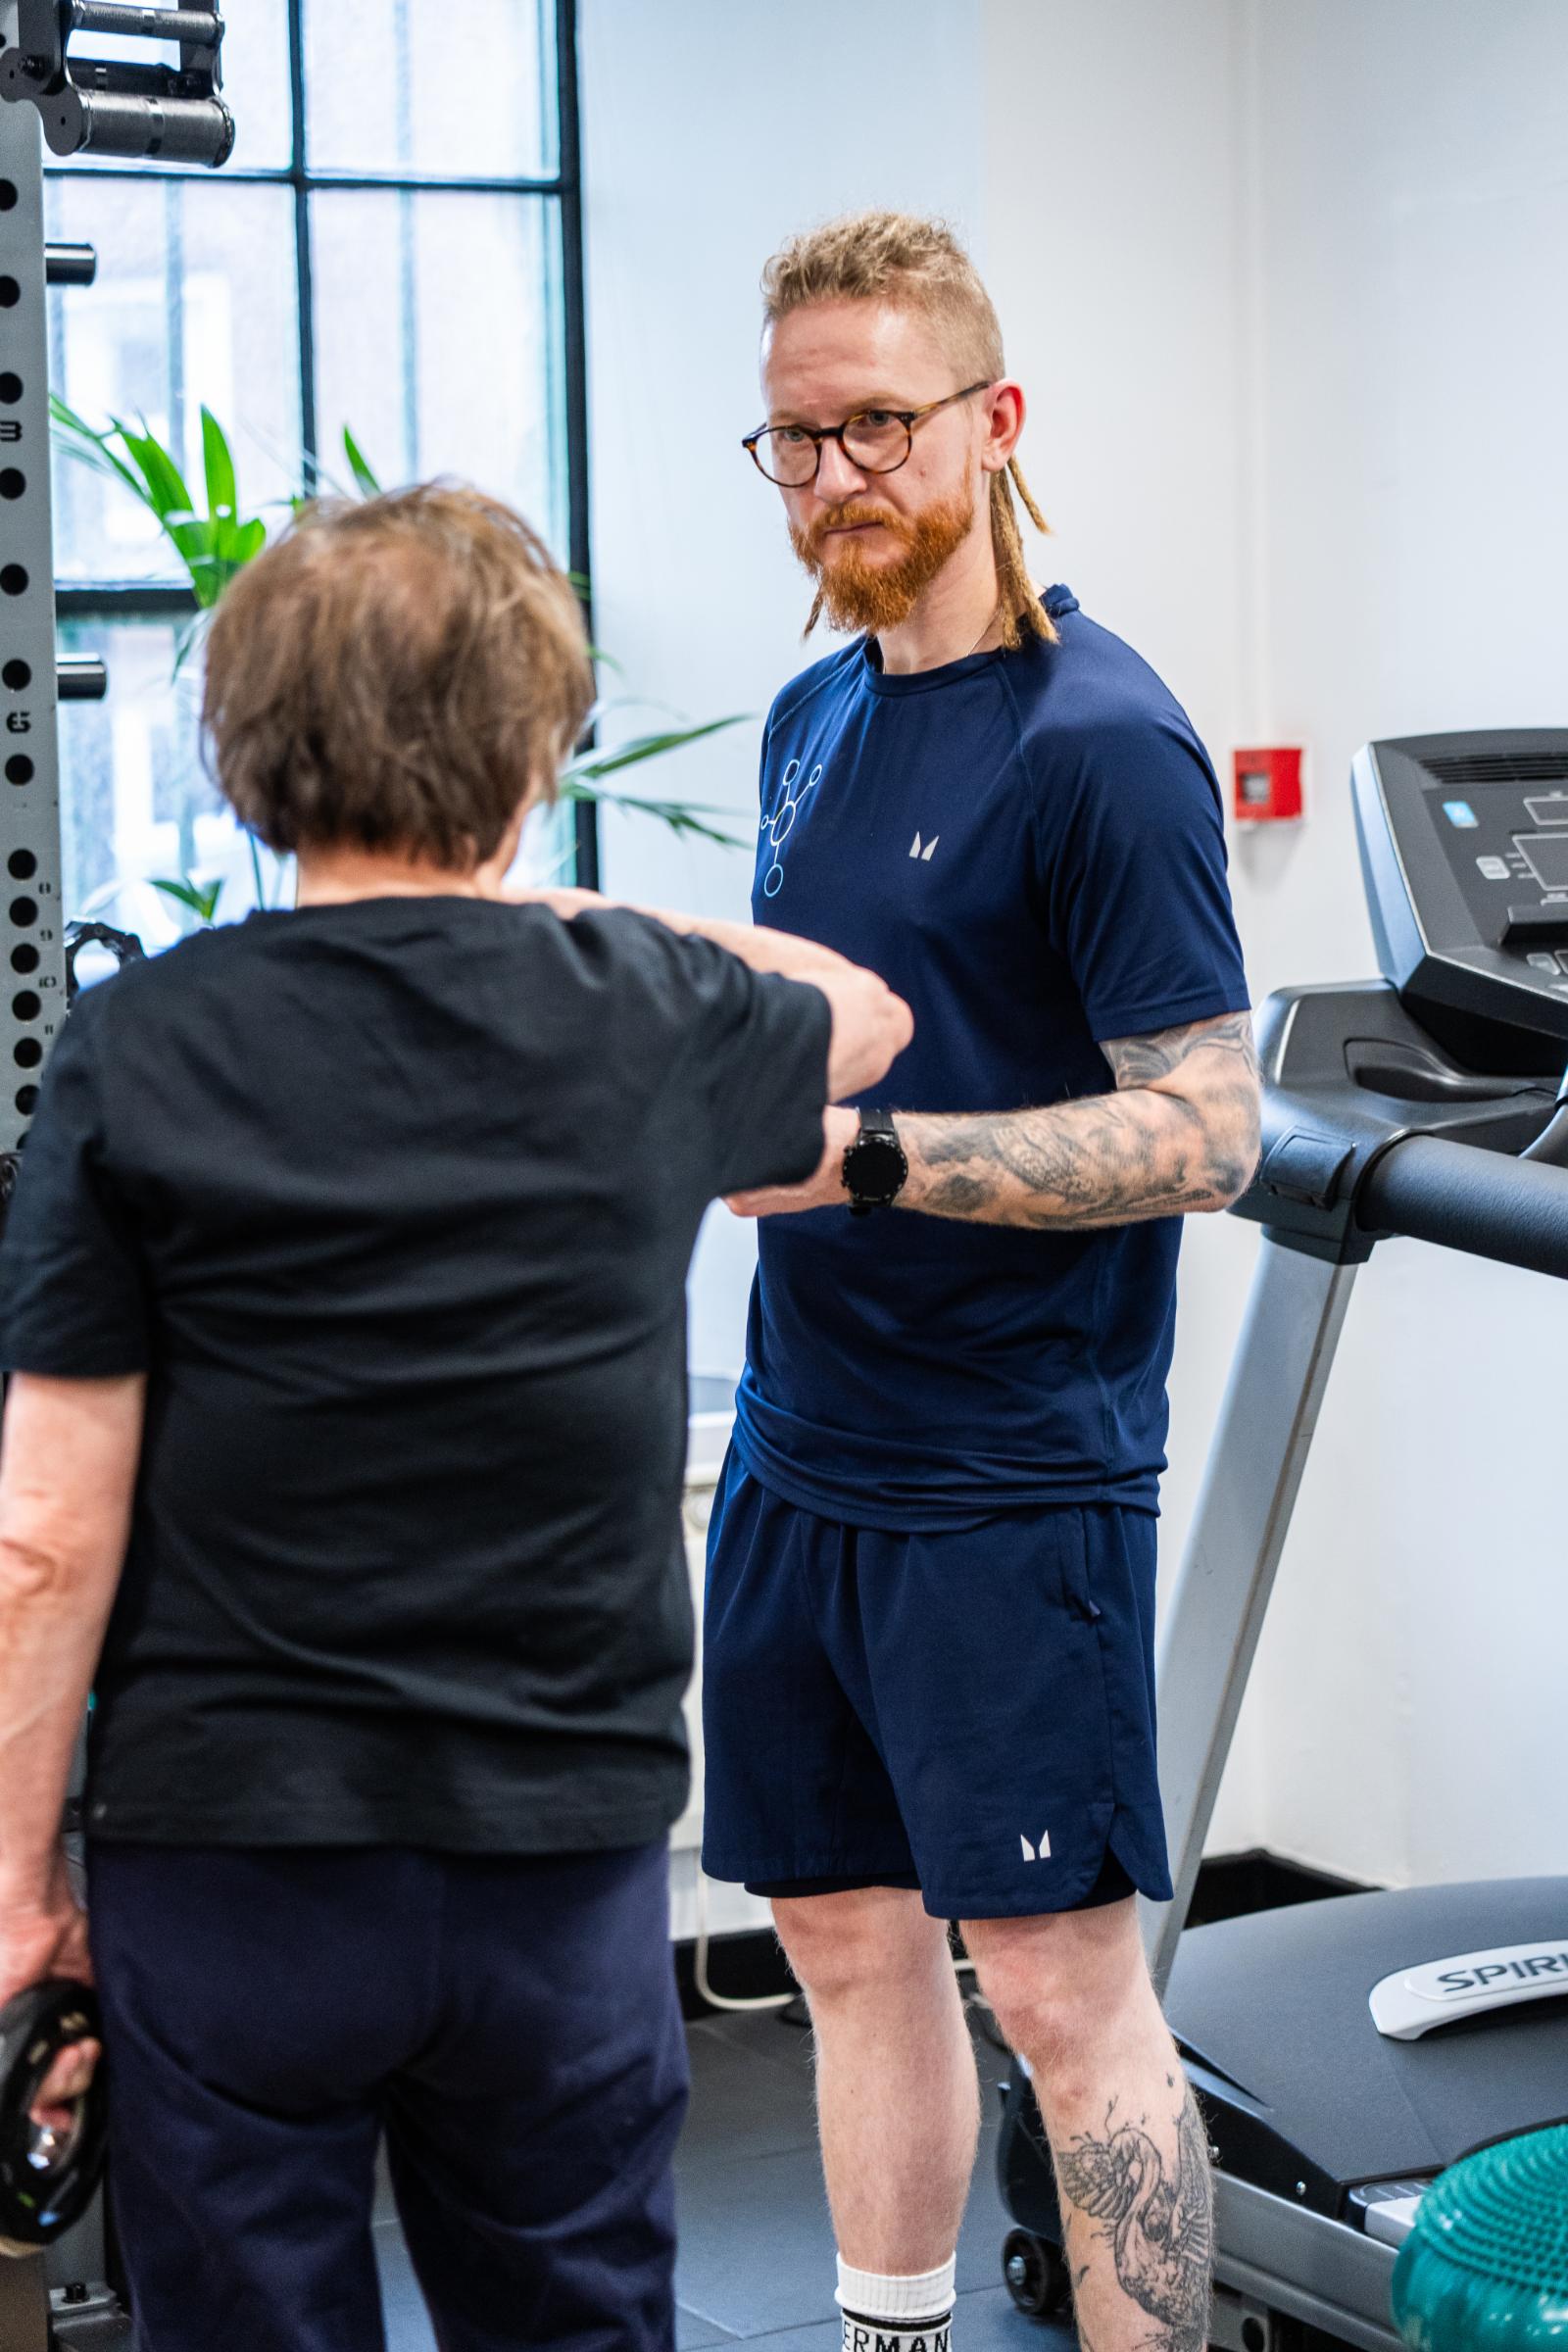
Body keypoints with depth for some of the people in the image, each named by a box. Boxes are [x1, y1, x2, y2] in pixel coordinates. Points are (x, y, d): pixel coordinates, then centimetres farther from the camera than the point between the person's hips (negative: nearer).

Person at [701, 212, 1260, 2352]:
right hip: (800, 1452, 8)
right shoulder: (814, 718, 12)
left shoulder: (1096, 740, -13)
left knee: (1058, 1980, -2)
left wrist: (863, 1156, -25)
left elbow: (1206, 1133, -18)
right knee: (848, 1937, 16)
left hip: (1008, 1475, -8)